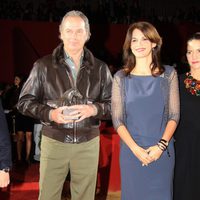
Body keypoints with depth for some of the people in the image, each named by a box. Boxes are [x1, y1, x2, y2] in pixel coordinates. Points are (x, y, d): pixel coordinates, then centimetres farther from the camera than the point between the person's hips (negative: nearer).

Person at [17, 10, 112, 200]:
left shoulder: (100, 68, 5)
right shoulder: (43, 65, -1)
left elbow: (114, 103, 5)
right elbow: (24, 101, 1)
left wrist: (94, 109, -16)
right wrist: (50, 113, -16)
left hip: (88, 143, 2)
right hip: (53, 141, -1)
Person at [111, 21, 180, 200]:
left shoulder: (169, 74, 1)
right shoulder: (121, 78, 1)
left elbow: (174, 115, 1)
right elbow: (117, 119, -1)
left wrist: (161, 146, -12)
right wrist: (136, 149, -13)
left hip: (162, 151, 0)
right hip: (131, 150, 0)